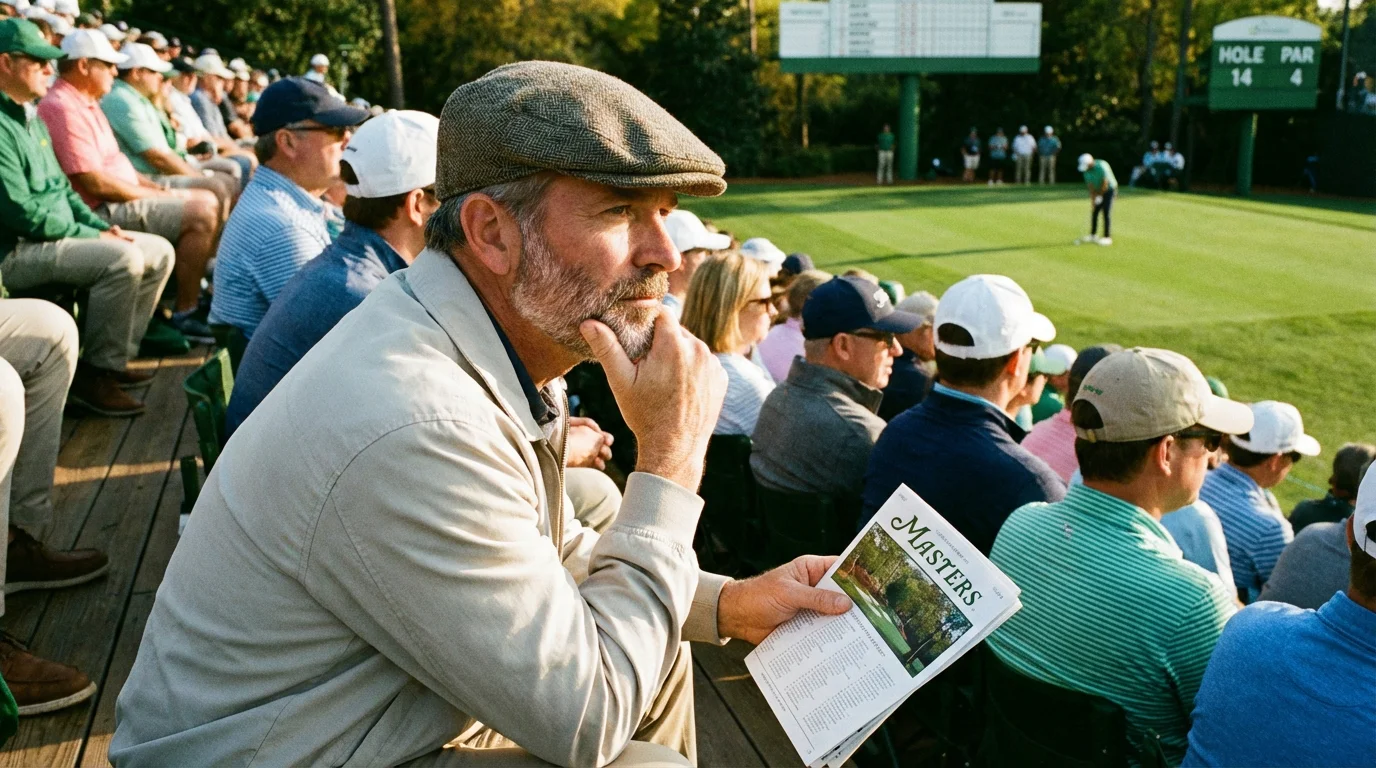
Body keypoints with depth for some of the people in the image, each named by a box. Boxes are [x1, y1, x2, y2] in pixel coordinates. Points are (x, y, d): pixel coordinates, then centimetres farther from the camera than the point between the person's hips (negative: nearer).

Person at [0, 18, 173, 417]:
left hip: (59, 236, 10)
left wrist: (100, 226, 5)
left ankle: (118, 355, 7)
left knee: (159, 251, 5)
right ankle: (96, 372, -16)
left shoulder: (32, 117, 16)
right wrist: (91, 235, -15)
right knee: (123, 259, -29)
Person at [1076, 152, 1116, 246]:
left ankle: (1107, 237, -9)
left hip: (1109, 190, -7)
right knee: (1094, 212, 4)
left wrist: (1100, 195, -15)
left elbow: (1105, 183, -23)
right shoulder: (1087, 170, -6)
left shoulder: (1102, 166, -27)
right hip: (1098, 191, 7)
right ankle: (1093, 235, 13)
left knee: (1106, 213, -11)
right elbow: (1090, 186, -5)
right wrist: (1092, 199, -10)